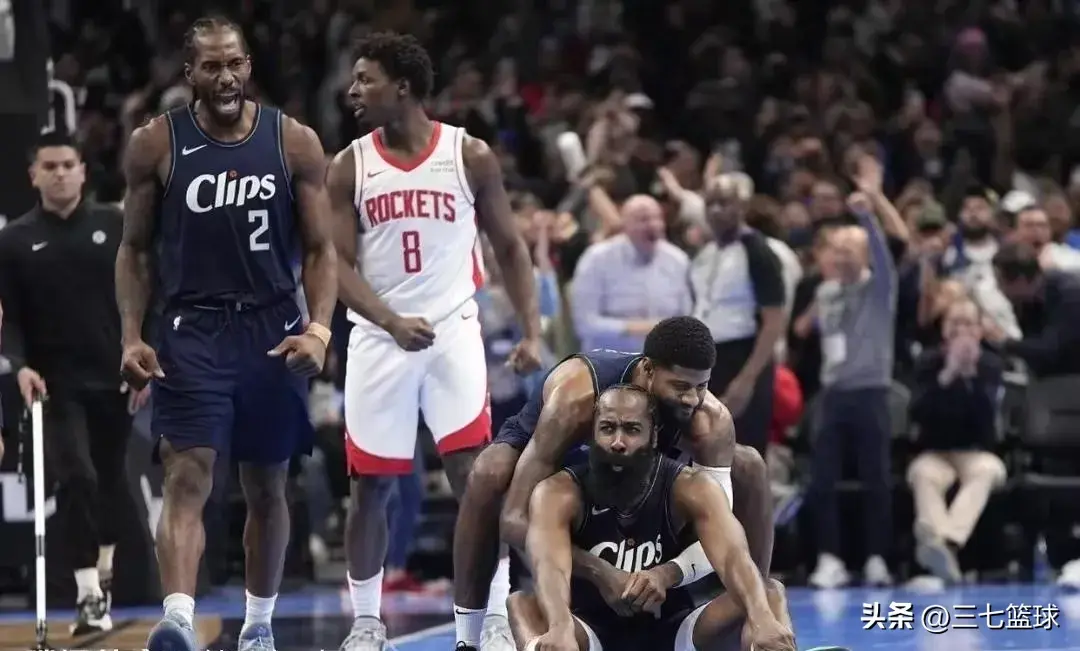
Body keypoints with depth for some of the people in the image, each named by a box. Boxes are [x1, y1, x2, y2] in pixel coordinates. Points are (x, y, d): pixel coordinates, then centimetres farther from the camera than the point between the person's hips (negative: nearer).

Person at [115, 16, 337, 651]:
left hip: (274, 333, 2)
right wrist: (132, 337, -4)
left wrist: (319, 328, -12)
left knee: (268, 487, 12)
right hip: (192, 331, -2)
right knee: (188, 479, -17)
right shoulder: (156, 144, 0)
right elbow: (135, 249, 7)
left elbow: (321, 249, 3)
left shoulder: (295, 142, 0)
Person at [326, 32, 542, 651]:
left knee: (476, 473, -11)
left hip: (454, 330, -2)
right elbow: (339, 264, -2)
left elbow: (511, 247, 5)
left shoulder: (470, 156, -2)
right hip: (380, 338, 2)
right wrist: (393, 322, -18)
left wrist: (532, 332, -5)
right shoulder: (350, 166, 1)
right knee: (370, 485, 5)